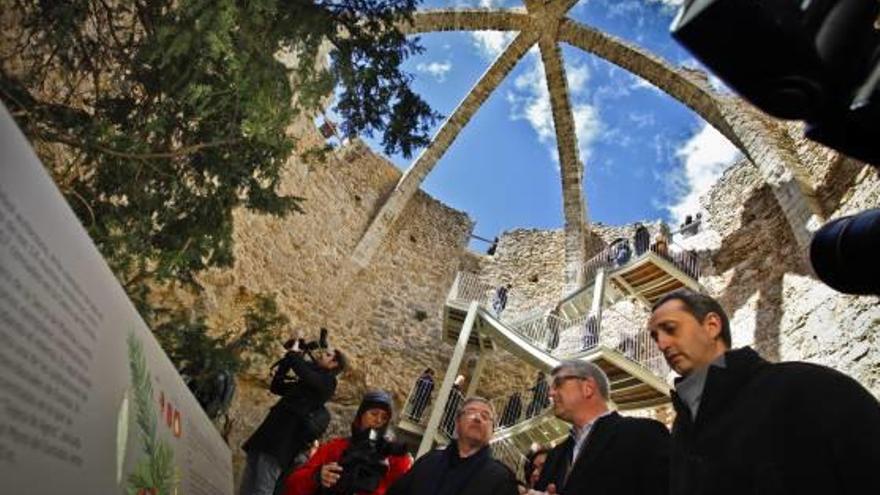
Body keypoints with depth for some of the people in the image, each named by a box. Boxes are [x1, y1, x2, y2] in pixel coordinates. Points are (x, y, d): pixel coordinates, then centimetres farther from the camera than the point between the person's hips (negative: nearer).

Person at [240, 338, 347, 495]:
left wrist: (294, 353, 2)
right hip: (267, 437, 9)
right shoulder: (305, 383, 27)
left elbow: (304, 372, -17)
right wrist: (290, 357, 21)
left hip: (281, 443, -9)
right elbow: (276, 386, 29)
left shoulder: (328, 381, 1)